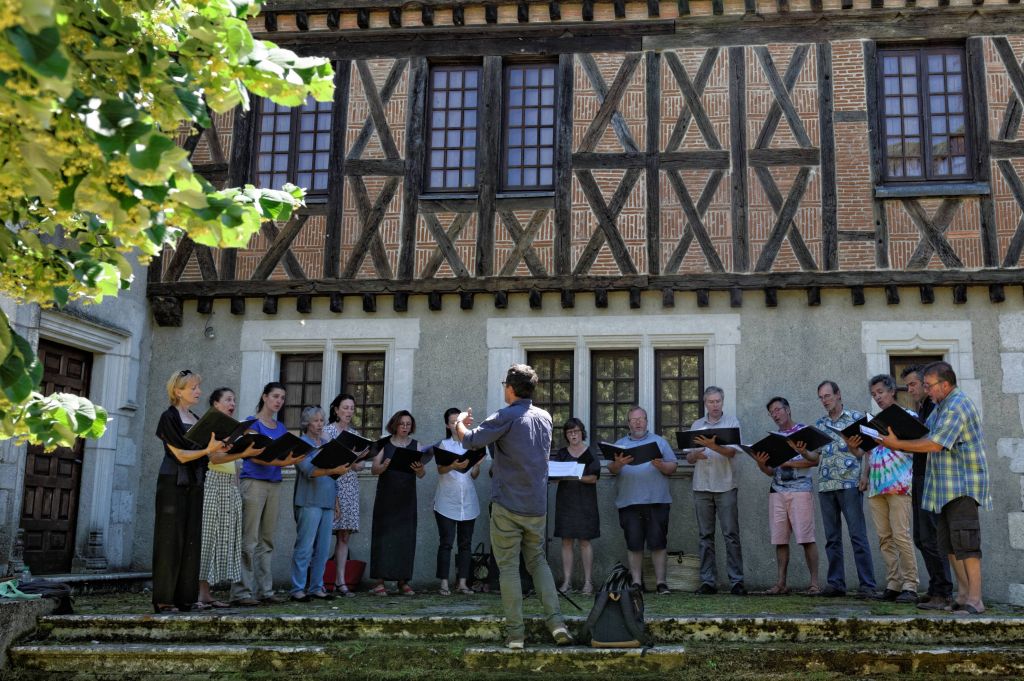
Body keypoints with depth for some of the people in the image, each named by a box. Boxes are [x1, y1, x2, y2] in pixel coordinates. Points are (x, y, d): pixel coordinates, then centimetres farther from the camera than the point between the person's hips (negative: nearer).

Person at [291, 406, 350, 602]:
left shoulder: (327, 444, 18)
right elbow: (308, 469, -18)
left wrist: (336, 501, 18)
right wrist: (333, 470, -31)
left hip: (327, 502, 7)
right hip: (309, 502, -7)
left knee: (323, 549, 7)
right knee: (305, 547, -7)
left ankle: (316, 587, 13)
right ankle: (298, 589, -4)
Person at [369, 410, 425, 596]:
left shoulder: (416, 445, 8)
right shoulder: (384, 444, 4)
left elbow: (422, 474, 0)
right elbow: (374, 469, -4)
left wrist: (419, 468, -23)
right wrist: (383, 466, -26)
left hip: (407, 499, 2)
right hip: (386, 498, -2)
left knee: (406, 537, 1)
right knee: (383, 536, -3)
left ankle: (403, 581, 8)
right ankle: (379, 581, 0)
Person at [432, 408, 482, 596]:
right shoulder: (443, 444, 4)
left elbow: (474, 476, 10)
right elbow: (441, 469, -12)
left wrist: (477, 464, -12)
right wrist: (453, 466, -33)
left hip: (468, 502, 3)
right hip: (447, 502, -3)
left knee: (465, 543, 3)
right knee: (446, 543, -5)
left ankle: (462, 582, 8)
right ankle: (444, 583, -2)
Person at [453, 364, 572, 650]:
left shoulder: (506, 417, -13)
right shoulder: (545, 417, 9)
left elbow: (470, 440, -16)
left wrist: (460, 422, 4)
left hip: (507, 506, -6)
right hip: (537, 506, 6)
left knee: (508, 567, 2)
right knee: (538, 561, 17)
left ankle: (515, 633, 4)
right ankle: (556, 622, 4)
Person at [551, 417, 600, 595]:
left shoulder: (591, 453, 3)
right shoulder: (561, 454, 11)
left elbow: (593, 478, -6)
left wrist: (573, 477, -18)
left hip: (585, 502, -2)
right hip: (565, 500, 2)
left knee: (584, 540, -2)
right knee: (566, 541, 0)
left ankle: (588, 581, 1)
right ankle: (567, 581, 3)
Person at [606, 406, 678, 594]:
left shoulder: (659, 441, 14)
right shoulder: (620, 444, 16)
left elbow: (673, 467, 7)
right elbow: (611, 470, 5)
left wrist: (661, 465, -13)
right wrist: (618, 464, -16)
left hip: (656, 500, -1)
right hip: (629, 502, 1)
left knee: (658, 543, -2)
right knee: (634, 543, 2)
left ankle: (660, 581, 4)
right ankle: (636, 582, 8)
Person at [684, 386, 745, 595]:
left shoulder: (732, 422, 4)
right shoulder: (696, 425, 14)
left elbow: (732, 452, -9)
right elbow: (688, 458, 13)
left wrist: (712, 446, -25)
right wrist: (695, 455, -10)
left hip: (725, 486, -3)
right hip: (701, 486, 3)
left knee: (731, 535, -4)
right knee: (705, 535, 4)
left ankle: (736, 581, 0)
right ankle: (707, 581, 8)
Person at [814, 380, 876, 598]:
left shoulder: (856, 418, 3)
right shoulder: (819, 424, 17)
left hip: (849, 484, -5)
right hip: (825, 486, 5)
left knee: (858, 535, -6)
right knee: (832, 538, 6)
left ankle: (866, 585, -4)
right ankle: (835, 583, 10)